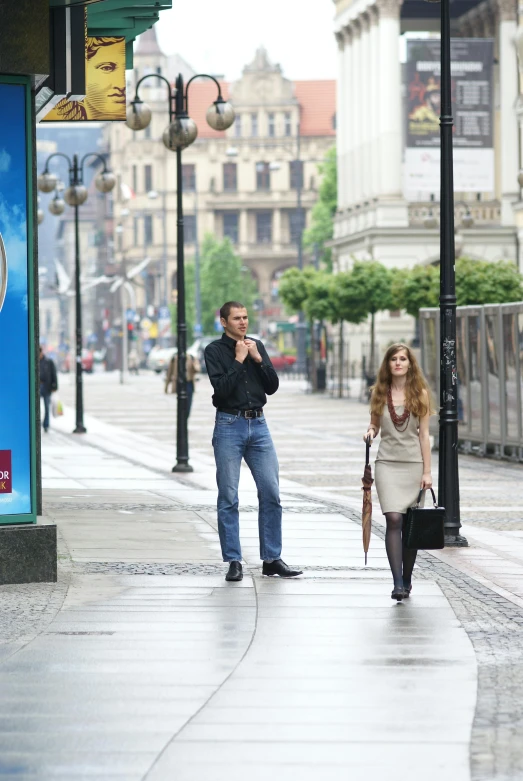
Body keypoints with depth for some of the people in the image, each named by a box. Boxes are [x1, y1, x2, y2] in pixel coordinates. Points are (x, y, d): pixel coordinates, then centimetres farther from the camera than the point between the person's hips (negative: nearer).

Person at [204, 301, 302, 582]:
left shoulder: (257, 346, 12)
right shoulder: (215, 351, -2)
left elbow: (272, 386, 6)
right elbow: (222, 389, -14)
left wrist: (257, 358, -4)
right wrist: (239, 360, -12)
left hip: (258, 425, 4)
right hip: (229, 426, -4)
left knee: (271, 493, 0)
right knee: (228, 498, -2)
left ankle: (272, 559, 7)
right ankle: (233, 562, 3)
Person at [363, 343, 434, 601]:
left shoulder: (420, 394, 3)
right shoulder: (379, 393, 6)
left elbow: (424, 435, 2)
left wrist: (427, 471, -1)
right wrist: (370, 432, -8)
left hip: (414, 463, 0)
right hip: (388, 463, 0)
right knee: (394, 520, -13)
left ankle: (407, 579, 18)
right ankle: (398, 583, -19)